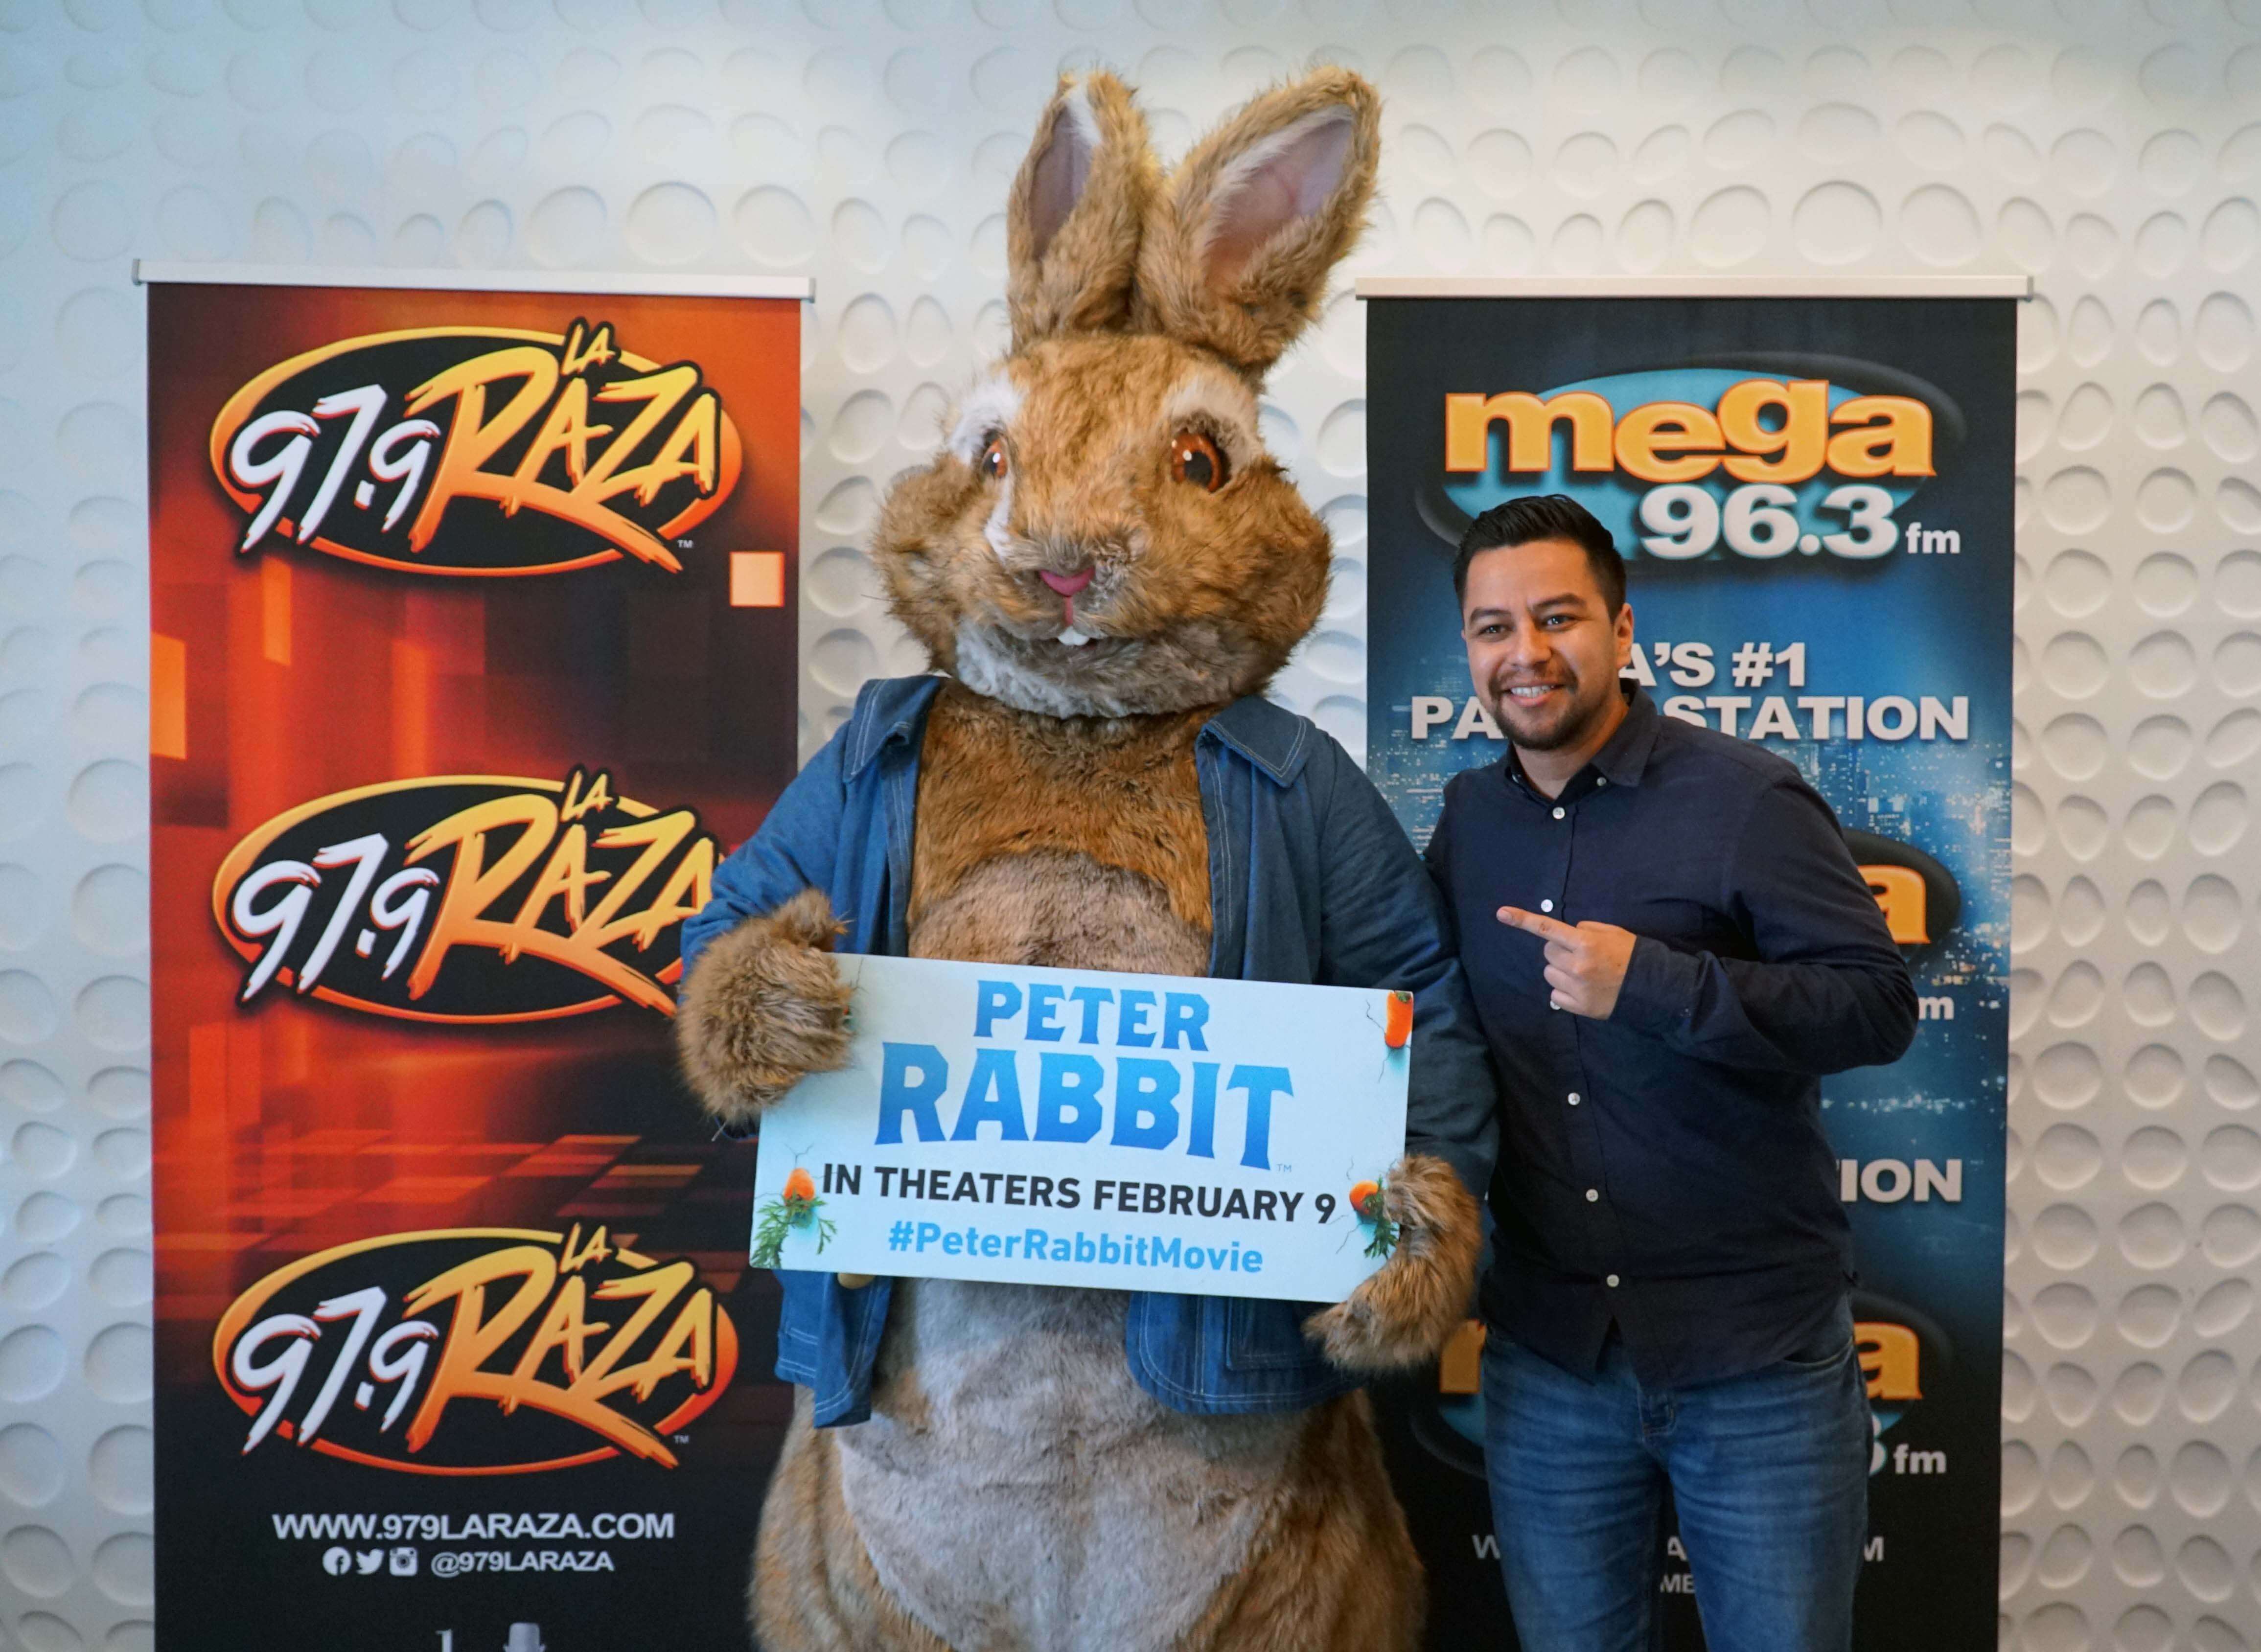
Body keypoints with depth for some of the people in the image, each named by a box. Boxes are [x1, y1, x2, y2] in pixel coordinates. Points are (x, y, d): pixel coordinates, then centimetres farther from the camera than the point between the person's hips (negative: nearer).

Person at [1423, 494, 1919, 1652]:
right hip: (1548, 1356, 4)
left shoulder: (1745, 799, -10)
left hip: (1756, 1356, -4)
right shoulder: (1467, 821, 5)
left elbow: (1879, 1003, -16)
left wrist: (1652, 982, -26)